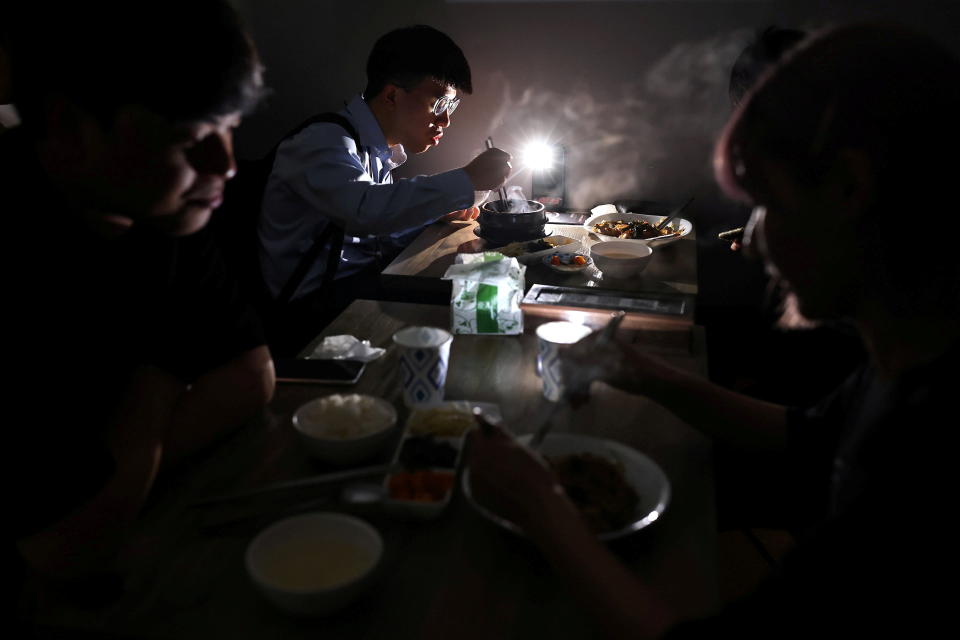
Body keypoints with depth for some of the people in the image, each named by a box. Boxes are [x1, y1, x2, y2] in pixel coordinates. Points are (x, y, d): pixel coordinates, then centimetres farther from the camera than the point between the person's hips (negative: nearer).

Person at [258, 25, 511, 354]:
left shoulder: (381, 150, 15)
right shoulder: (323, 142, -15)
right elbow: (365, 210, -36)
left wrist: (440, 210, 4)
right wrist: (466, 180, -30)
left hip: (364, 279, 9)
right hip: (319, 302, -9)